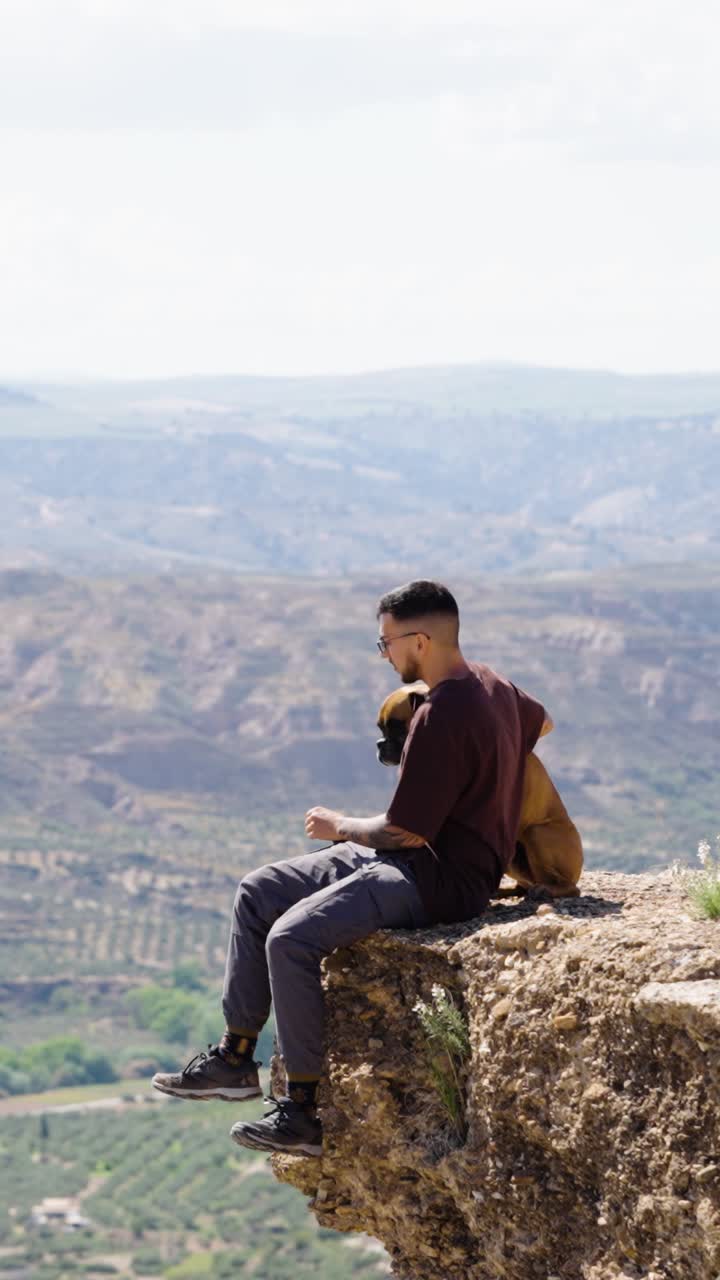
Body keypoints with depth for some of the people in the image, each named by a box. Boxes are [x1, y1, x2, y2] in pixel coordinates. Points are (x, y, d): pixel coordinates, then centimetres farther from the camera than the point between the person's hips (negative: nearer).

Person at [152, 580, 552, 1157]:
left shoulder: (441, 717, -23)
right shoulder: (490, 685, 8)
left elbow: (404, 832, -22)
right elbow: (541, 721, 32)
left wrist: (340, 827, -5)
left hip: (441, 880, -11)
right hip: (414, 860, 11)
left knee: (291, 938, -25)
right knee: (257, 893, 9)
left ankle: (304, 1110, -17)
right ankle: (236, 1058, 14)